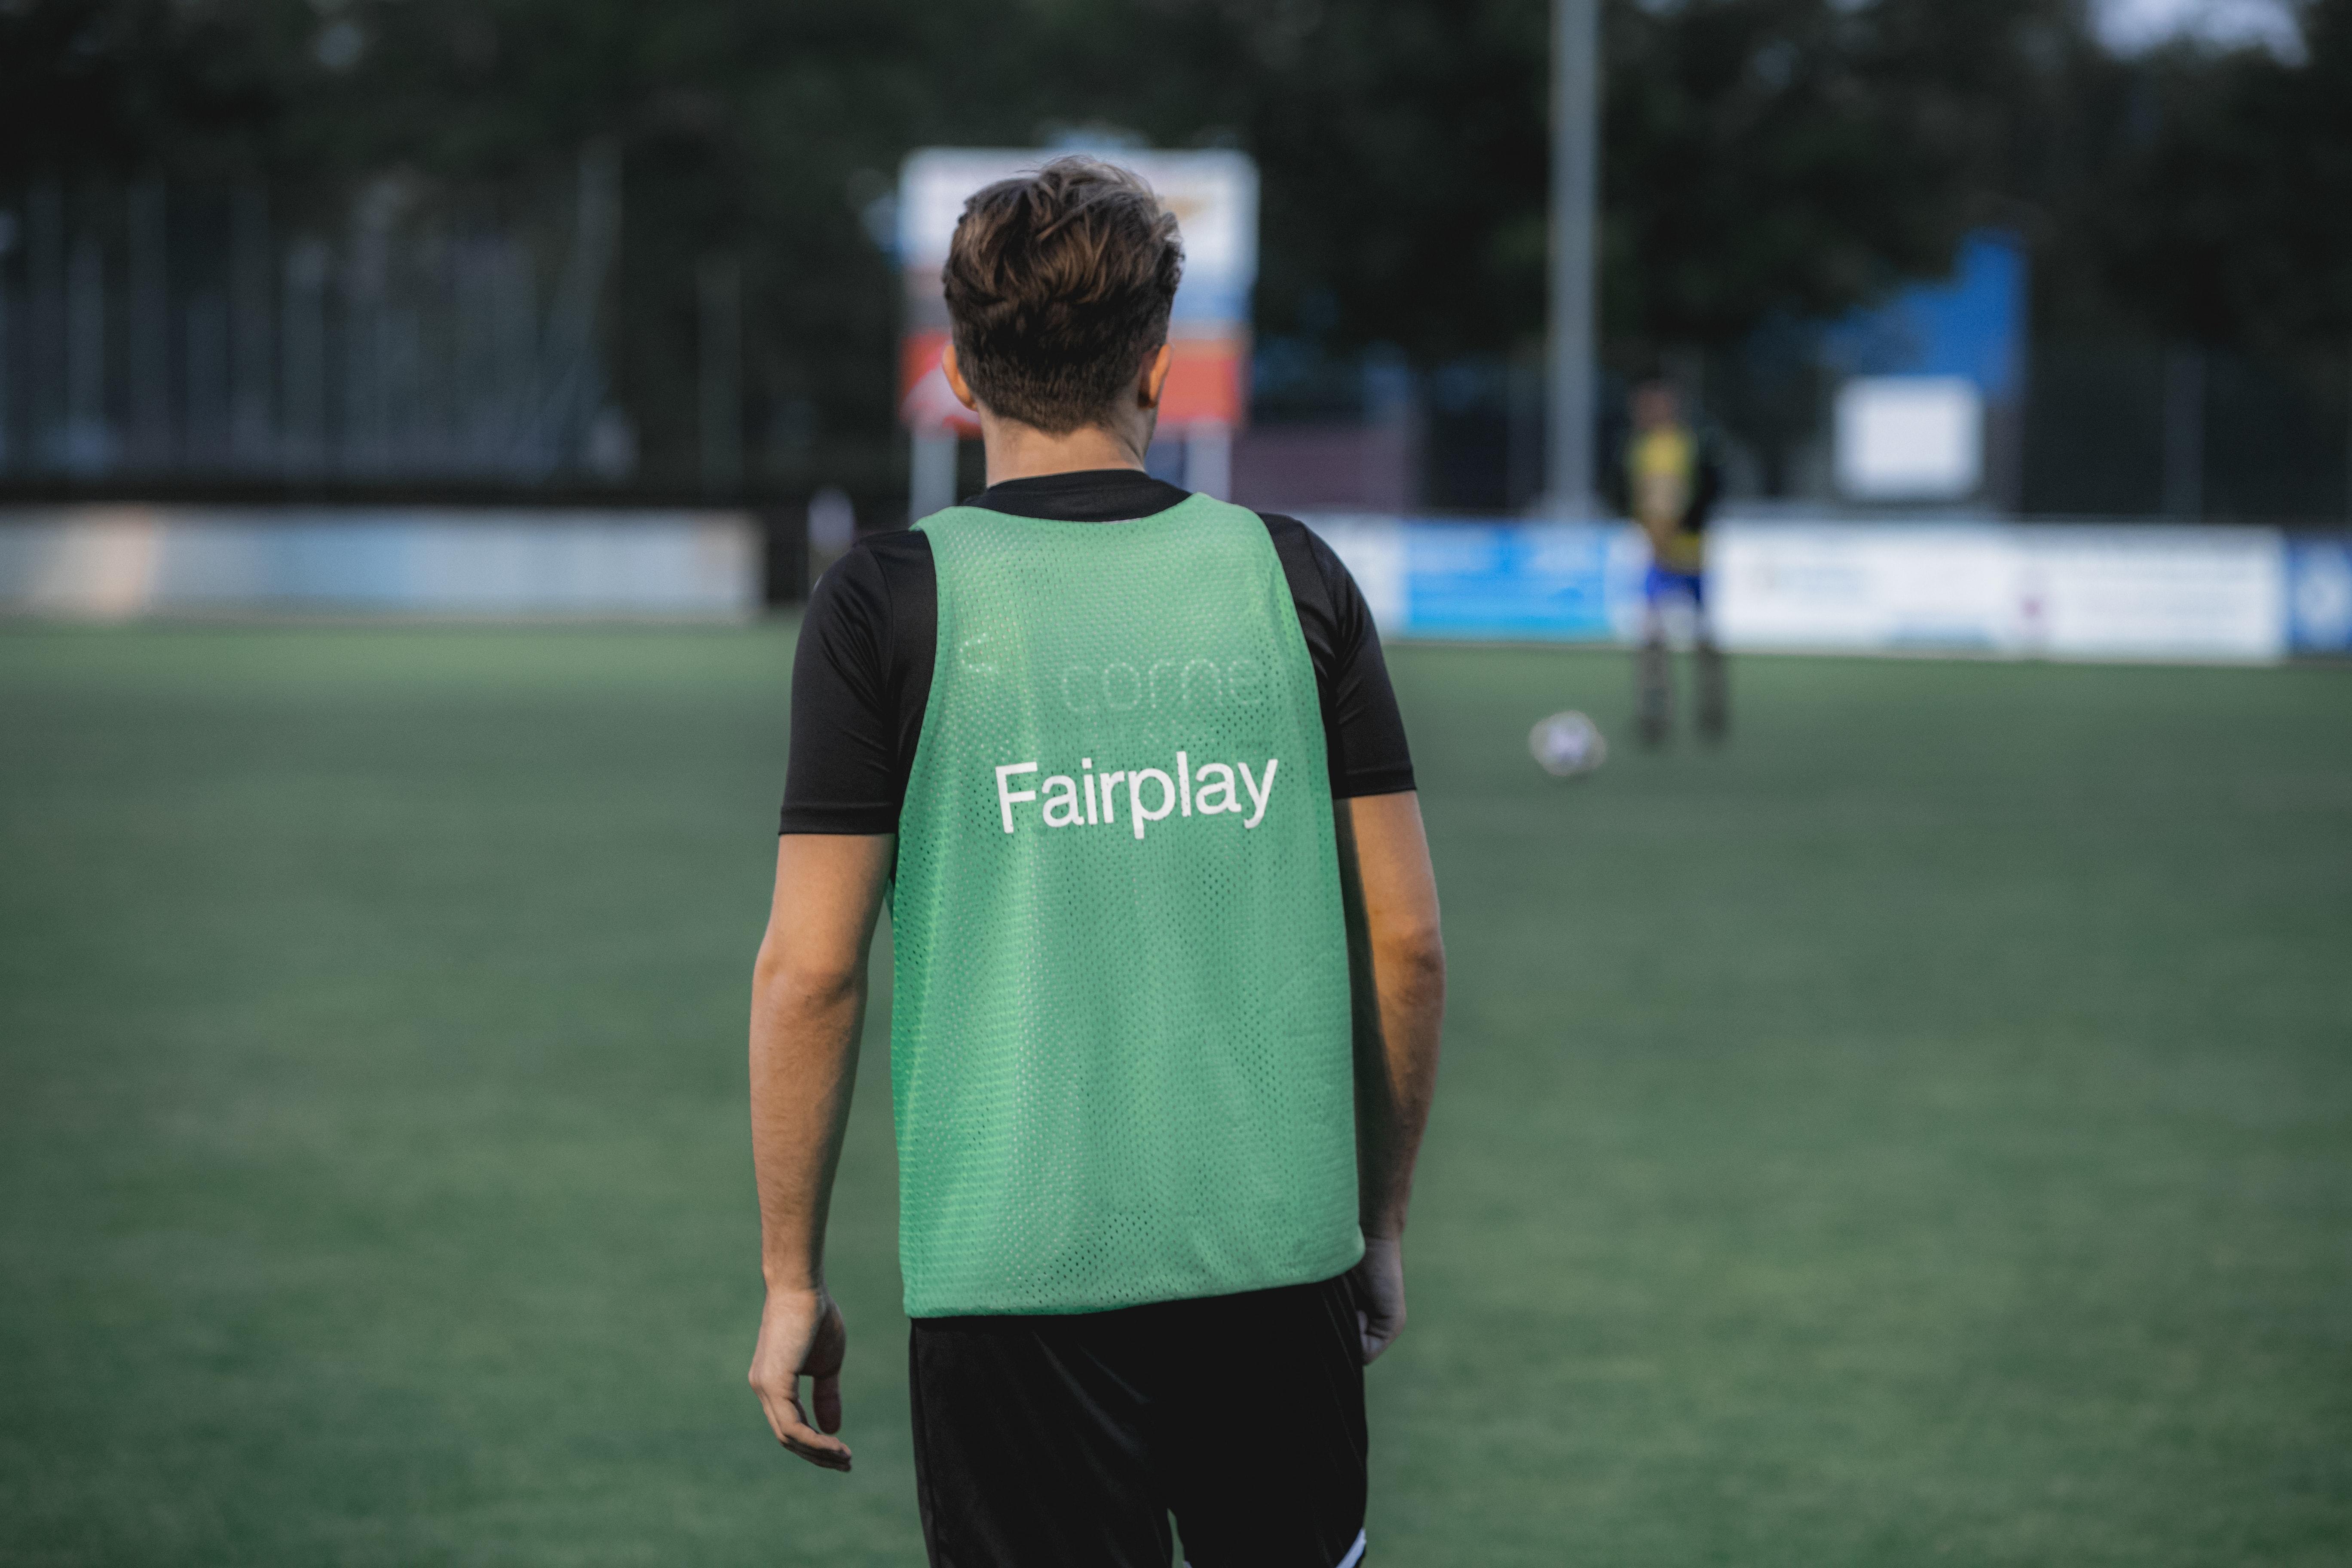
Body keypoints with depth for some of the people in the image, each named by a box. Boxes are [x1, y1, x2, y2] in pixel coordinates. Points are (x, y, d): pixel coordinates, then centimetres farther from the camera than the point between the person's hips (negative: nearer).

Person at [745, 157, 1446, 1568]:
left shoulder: (890, 604, -3)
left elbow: (810, 974, -5)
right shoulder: (1293, 576, 4)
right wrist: (1383, 1221, 17)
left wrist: (792, 1280, 4)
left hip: (1010, 1271, -2)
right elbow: (1408, 945, 5)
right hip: (1281, 1255, 2)